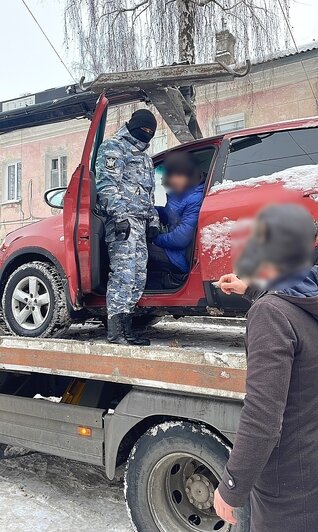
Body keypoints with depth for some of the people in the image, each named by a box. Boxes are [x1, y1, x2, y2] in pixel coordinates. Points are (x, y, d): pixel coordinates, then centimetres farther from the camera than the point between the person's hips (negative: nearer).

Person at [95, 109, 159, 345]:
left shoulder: (145, 157, 31)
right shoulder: (114, 147, 3)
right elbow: (107, 184, -10)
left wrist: (153, 219, 23)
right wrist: (120, 214, -20)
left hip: (140, 222, 9)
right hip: (123, 219, -9)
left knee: (139, 276, 5)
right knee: (123, 274, -15)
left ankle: (126, 329, 10)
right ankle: (115, 333, -13)